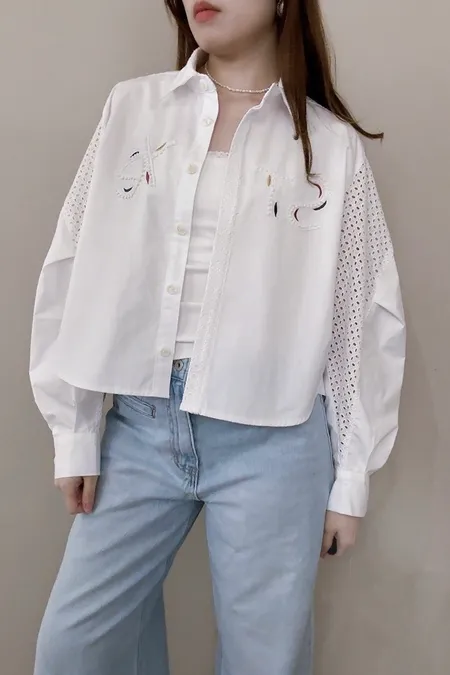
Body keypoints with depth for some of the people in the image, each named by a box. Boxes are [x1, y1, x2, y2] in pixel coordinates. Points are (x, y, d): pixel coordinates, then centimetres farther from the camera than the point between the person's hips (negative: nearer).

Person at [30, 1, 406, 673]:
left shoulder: (334, 146, 0)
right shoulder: (131, 109, 5)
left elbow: (366, 319, 2)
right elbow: (72, 269, 4)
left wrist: (352, 476, 3)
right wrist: (73, 431, 3)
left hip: (272, 438, -2)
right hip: (140, 424, 3)